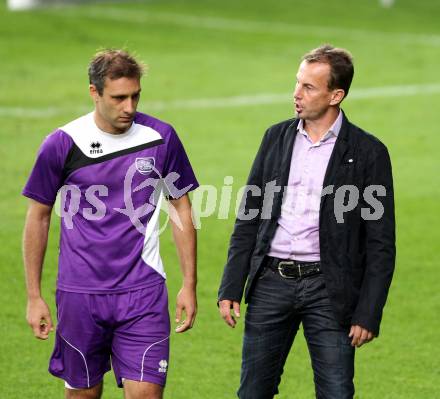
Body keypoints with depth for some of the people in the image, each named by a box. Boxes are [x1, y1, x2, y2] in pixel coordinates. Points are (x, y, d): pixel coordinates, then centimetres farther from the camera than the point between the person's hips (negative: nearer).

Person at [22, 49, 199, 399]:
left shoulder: (161, 138, -2)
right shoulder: (62, 144, -5)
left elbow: (182, 209, 8)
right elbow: (38, 216, 5)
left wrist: (190, 285, 5)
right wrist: (34, 297, 4)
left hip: (143, 291, 0)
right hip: (79, 292, 0)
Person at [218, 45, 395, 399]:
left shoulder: (368, 153, -4)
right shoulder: (277, 137, 8)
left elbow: (381, 243, -4)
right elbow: (248, 218, 11)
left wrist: (368, 314, -9)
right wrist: (231, 288, 5)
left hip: (327, 289, -4)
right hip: (271, 283, 4)